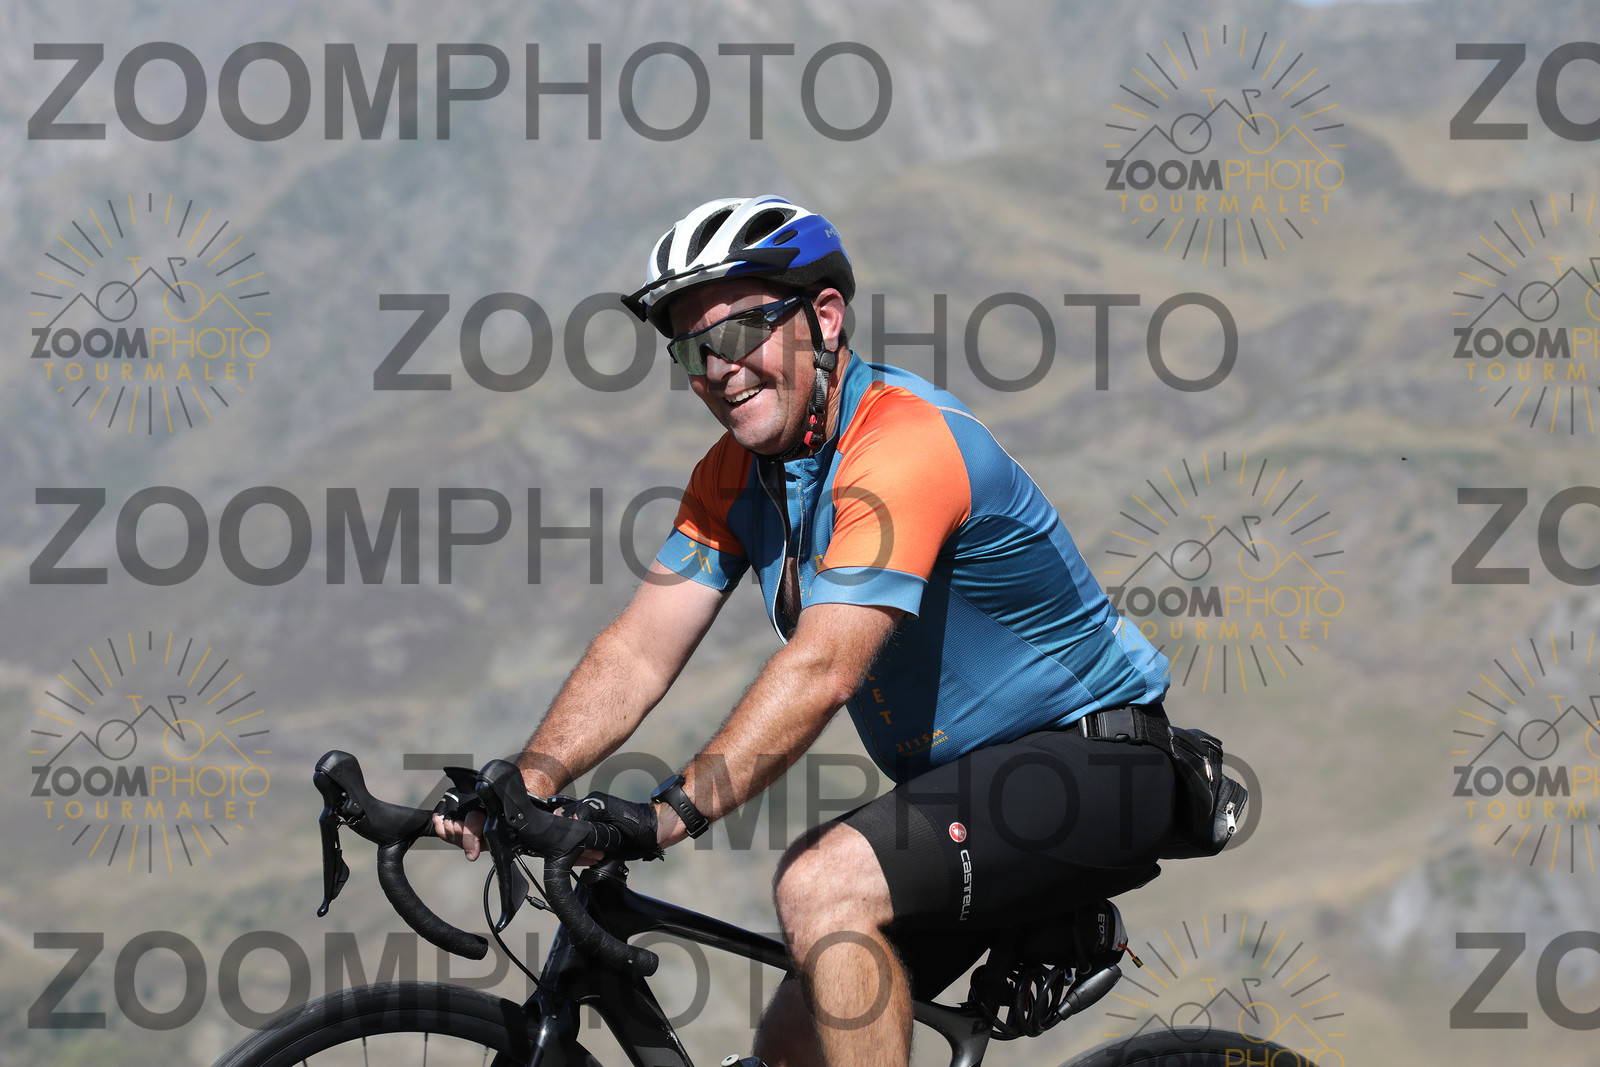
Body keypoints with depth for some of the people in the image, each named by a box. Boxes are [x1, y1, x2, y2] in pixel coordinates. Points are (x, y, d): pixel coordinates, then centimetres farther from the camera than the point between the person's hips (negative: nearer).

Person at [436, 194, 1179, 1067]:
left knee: (821, 887, -29)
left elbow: (823, 668, -35)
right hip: (958, 775, 9)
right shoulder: (735, 476, 2)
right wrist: (527, 781, -21)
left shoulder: (906, 444, -25)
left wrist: (671, 812, -42)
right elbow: (640, 648, -5)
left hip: (1095, 766, -9)